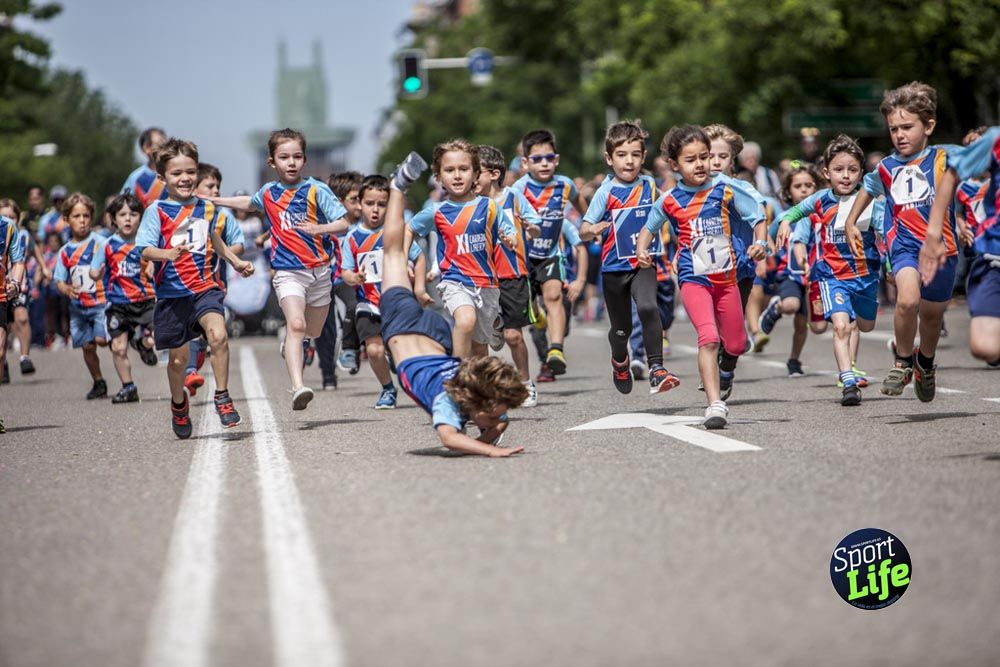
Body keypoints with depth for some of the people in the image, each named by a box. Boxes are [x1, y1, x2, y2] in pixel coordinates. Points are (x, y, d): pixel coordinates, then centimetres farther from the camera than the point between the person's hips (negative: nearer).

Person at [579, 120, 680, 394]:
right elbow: (583, 229, -10)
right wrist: (593, 228, -33)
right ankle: (620, 361, 48)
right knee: (621, 328, 14)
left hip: (644, 263, 0)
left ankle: (656, 370, -29)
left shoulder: (649, 185, 1)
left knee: (648, 307, -29)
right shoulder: (606, 192, -7)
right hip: (614, 267, 0)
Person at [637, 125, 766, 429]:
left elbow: (757, 218, 4)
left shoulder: (725, 190, -3)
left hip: (726, 276, 2)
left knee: (735, 344, 10)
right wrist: (641, 249, -2)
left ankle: (725, 370, 48)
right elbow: (649, 227, 16)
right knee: (708, 338, -21)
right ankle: (715, 404, -23)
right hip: (694, 279, -2)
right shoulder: (669, 200, -2)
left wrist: (760, 243, -14)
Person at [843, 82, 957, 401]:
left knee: (932, 314, 15)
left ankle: (926, 363, 46)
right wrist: (851, 222, 26)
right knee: (908, 299, -28)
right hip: (904, 245, 0)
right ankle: (903, 361, -5)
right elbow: (869, 189, 27)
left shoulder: (942, 159, -4)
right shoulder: (886, 168, 7)